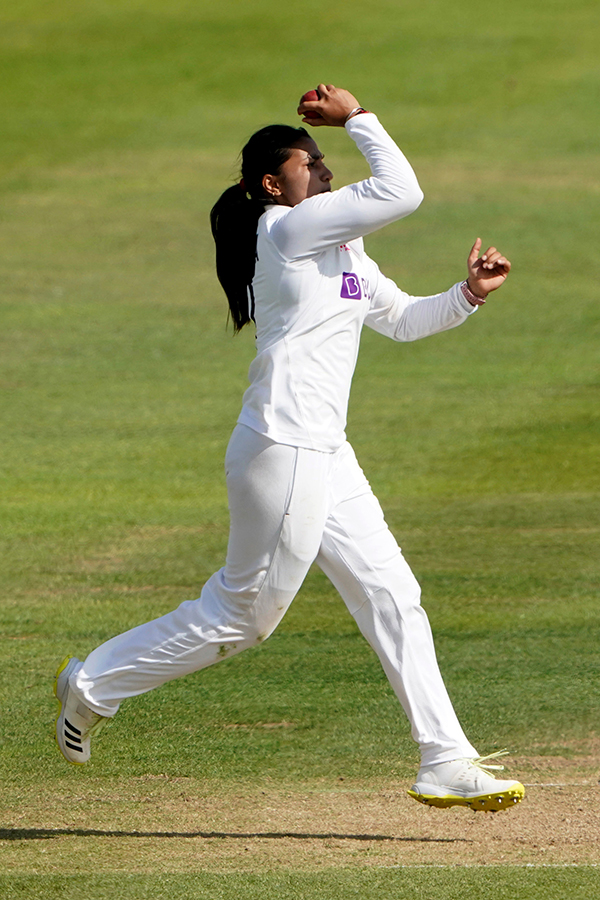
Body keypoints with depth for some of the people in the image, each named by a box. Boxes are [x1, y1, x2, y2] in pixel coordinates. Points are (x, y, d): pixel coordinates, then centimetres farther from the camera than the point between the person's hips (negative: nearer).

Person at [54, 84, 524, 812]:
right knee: (240, 616, -1)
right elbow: (401, 193, -18)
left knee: (391, 595, 6)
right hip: (282, 452, -10)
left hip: (324, 455, 10)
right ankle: (94, 684, 14)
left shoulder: (338, 248, 18)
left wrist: (467, 295, 11)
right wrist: (356, 117, -8)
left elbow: (400, 319, 25)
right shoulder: (290, 228, -11)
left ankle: (445, 761, 7)